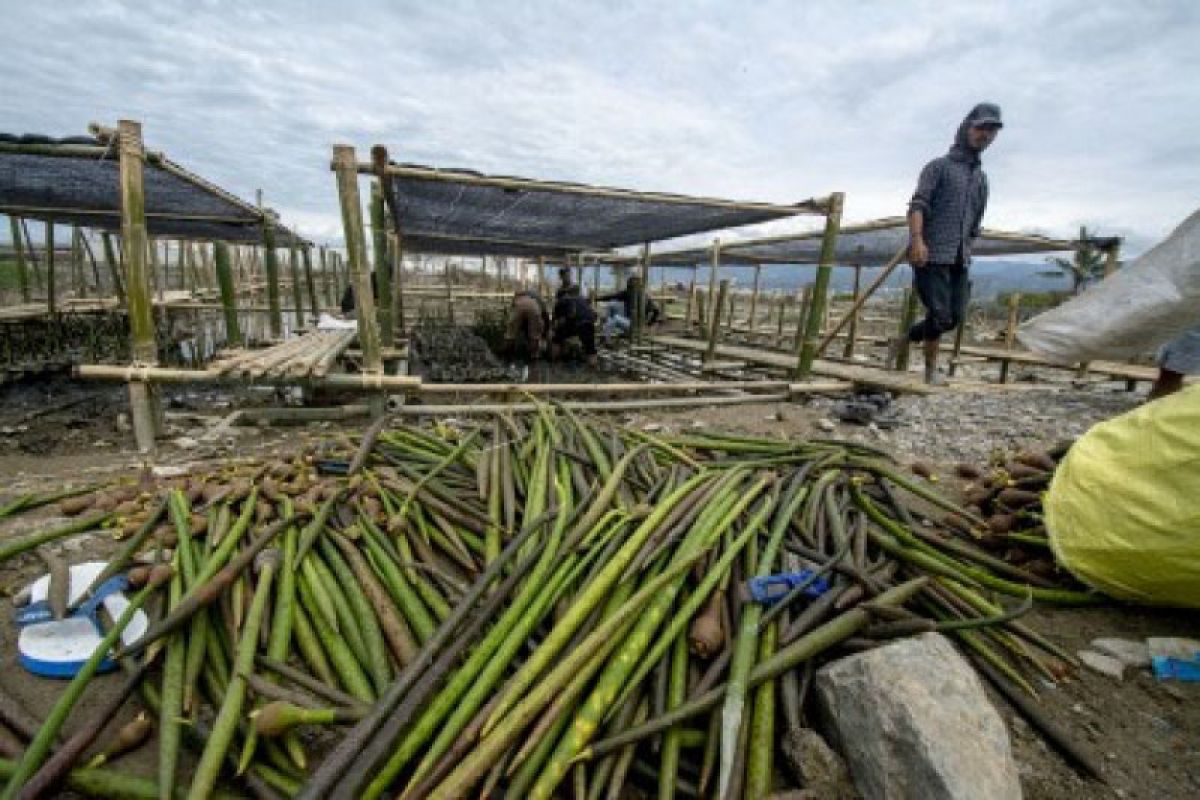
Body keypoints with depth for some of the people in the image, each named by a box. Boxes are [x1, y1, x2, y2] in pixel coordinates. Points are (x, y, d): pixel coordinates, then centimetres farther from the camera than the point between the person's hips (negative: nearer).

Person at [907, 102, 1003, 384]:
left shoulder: (982, 178, 24)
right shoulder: (938, 166, 4)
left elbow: (974, 223, 27)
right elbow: (918, 204, -11)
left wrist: (966, 252, 22)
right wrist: (917, 239, -26)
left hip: (960, 258, 7)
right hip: (932, 254, -7)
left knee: (955, 316, 3)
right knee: (939, 313, -10)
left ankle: (906, 337, 20)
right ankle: (931, 369, 3)